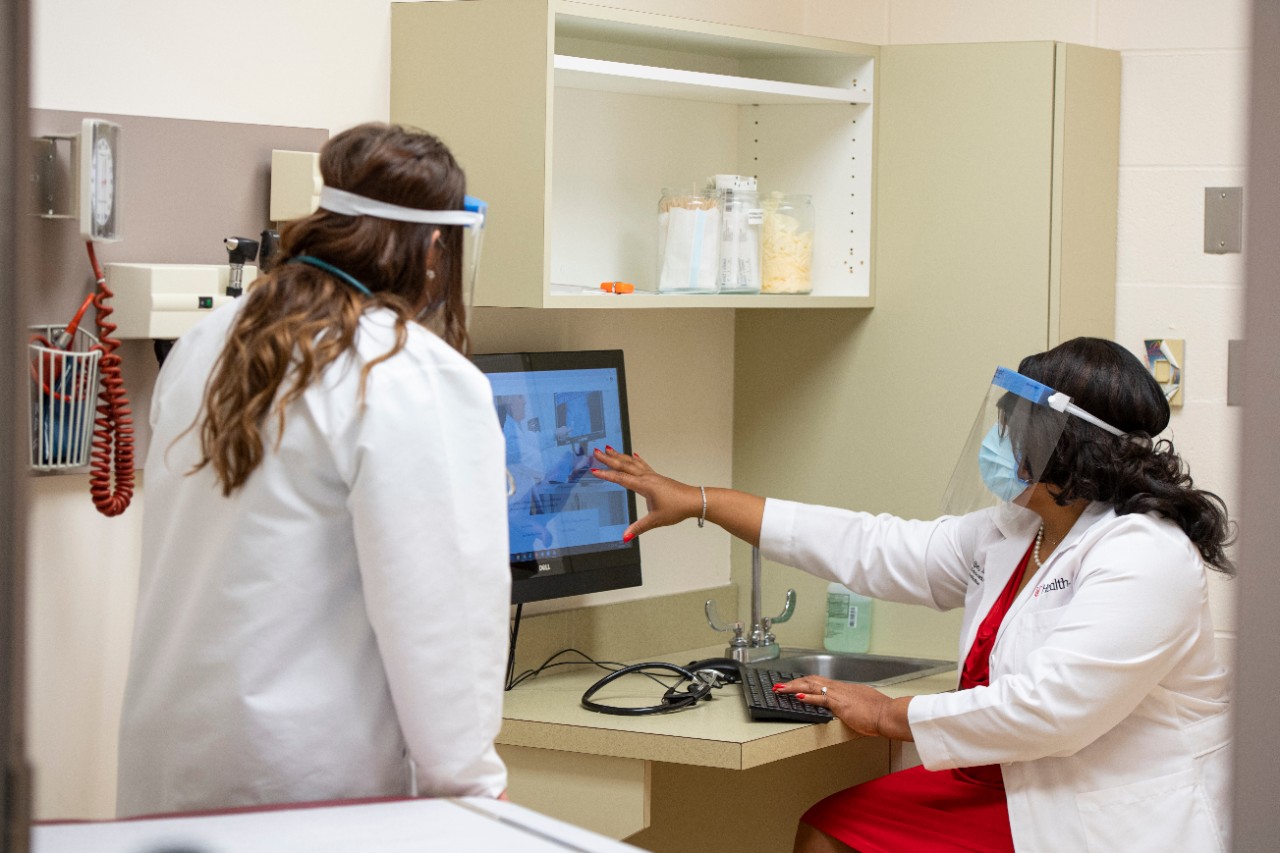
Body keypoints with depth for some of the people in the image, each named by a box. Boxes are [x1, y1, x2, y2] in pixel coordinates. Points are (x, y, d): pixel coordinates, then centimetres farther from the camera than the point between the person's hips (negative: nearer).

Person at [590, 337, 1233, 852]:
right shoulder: (1011, 533, 9)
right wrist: (699, 502, 13)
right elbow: (877, 550, 13)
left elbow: (1046, 708, -27)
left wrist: (890, 716, -15)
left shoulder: (1144, 557, -20)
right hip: (1007, 790, 9)